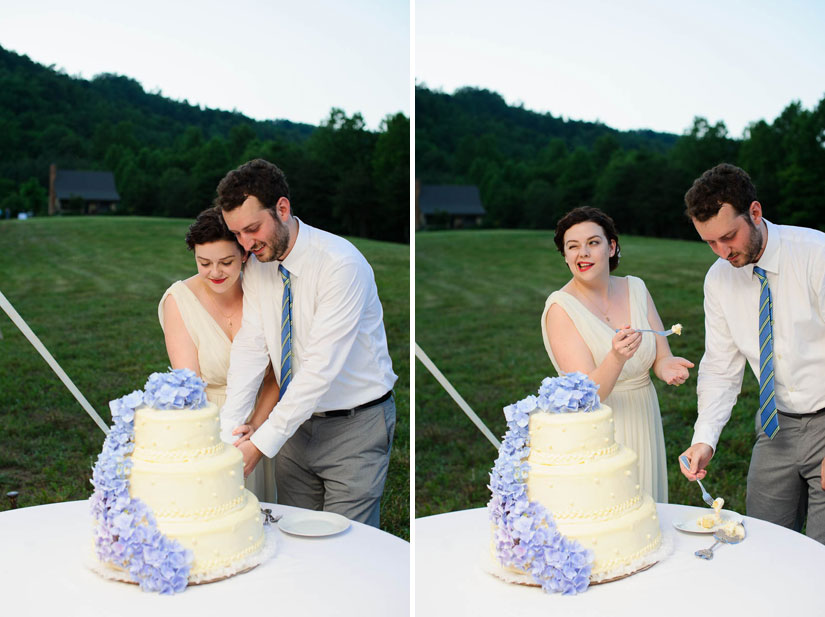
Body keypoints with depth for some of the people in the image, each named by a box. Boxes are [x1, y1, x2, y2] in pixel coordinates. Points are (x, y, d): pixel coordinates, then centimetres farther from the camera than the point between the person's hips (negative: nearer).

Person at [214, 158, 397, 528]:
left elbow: (322, 366, -26)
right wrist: (229, 427, -18)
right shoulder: (257, 266, 0)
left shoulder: (339, 264, -23)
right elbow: (251, 346, -6)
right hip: (298, 420, 6)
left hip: (355, 425, -6)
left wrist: (263, 442, -26)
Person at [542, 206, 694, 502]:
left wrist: (667, 367, -20)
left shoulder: (635, 289, 1)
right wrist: (617, 358, -38)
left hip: (644, 428, 5)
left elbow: (661, 356, 3)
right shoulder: (561, 307, -15)